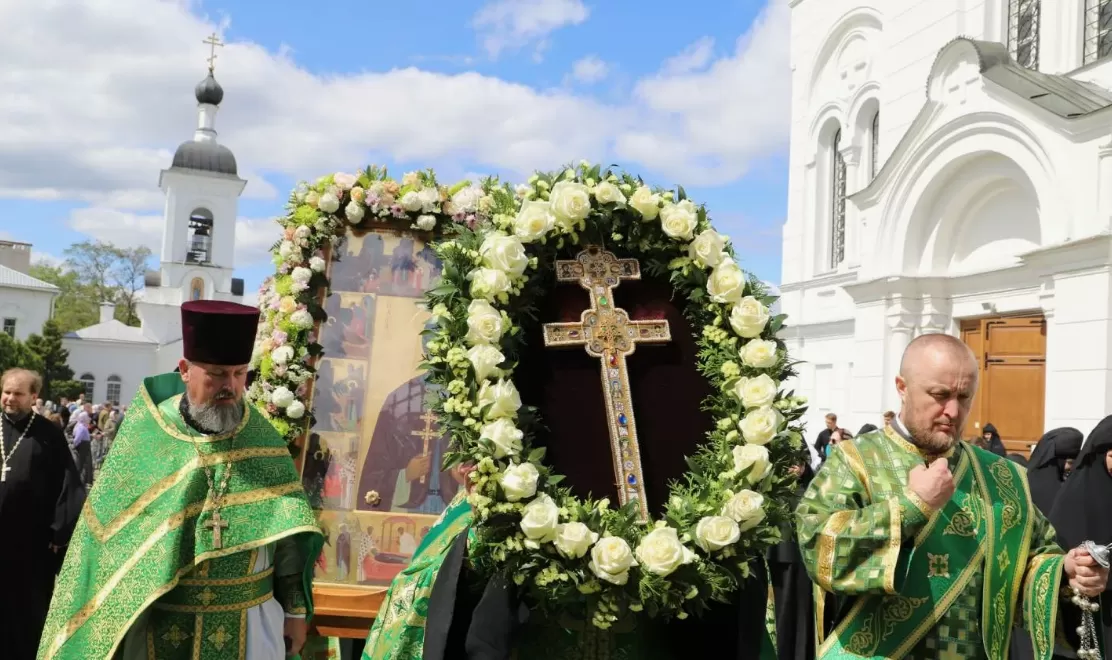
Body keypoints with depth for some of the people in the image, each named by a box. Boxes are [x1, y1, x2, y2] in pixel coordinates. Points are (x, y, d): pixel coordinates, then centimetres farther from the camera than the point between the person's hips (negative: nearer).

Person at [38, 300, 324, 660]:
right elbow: (109, 534, -1)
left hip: (249, 624, 1)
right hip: (157, 621, 0)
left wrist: (295, 610, 2)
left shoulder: (264, 442, -1)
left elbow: (288, 536, 2)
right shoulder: (142, 436, -5)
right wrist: (104, 622, -1)